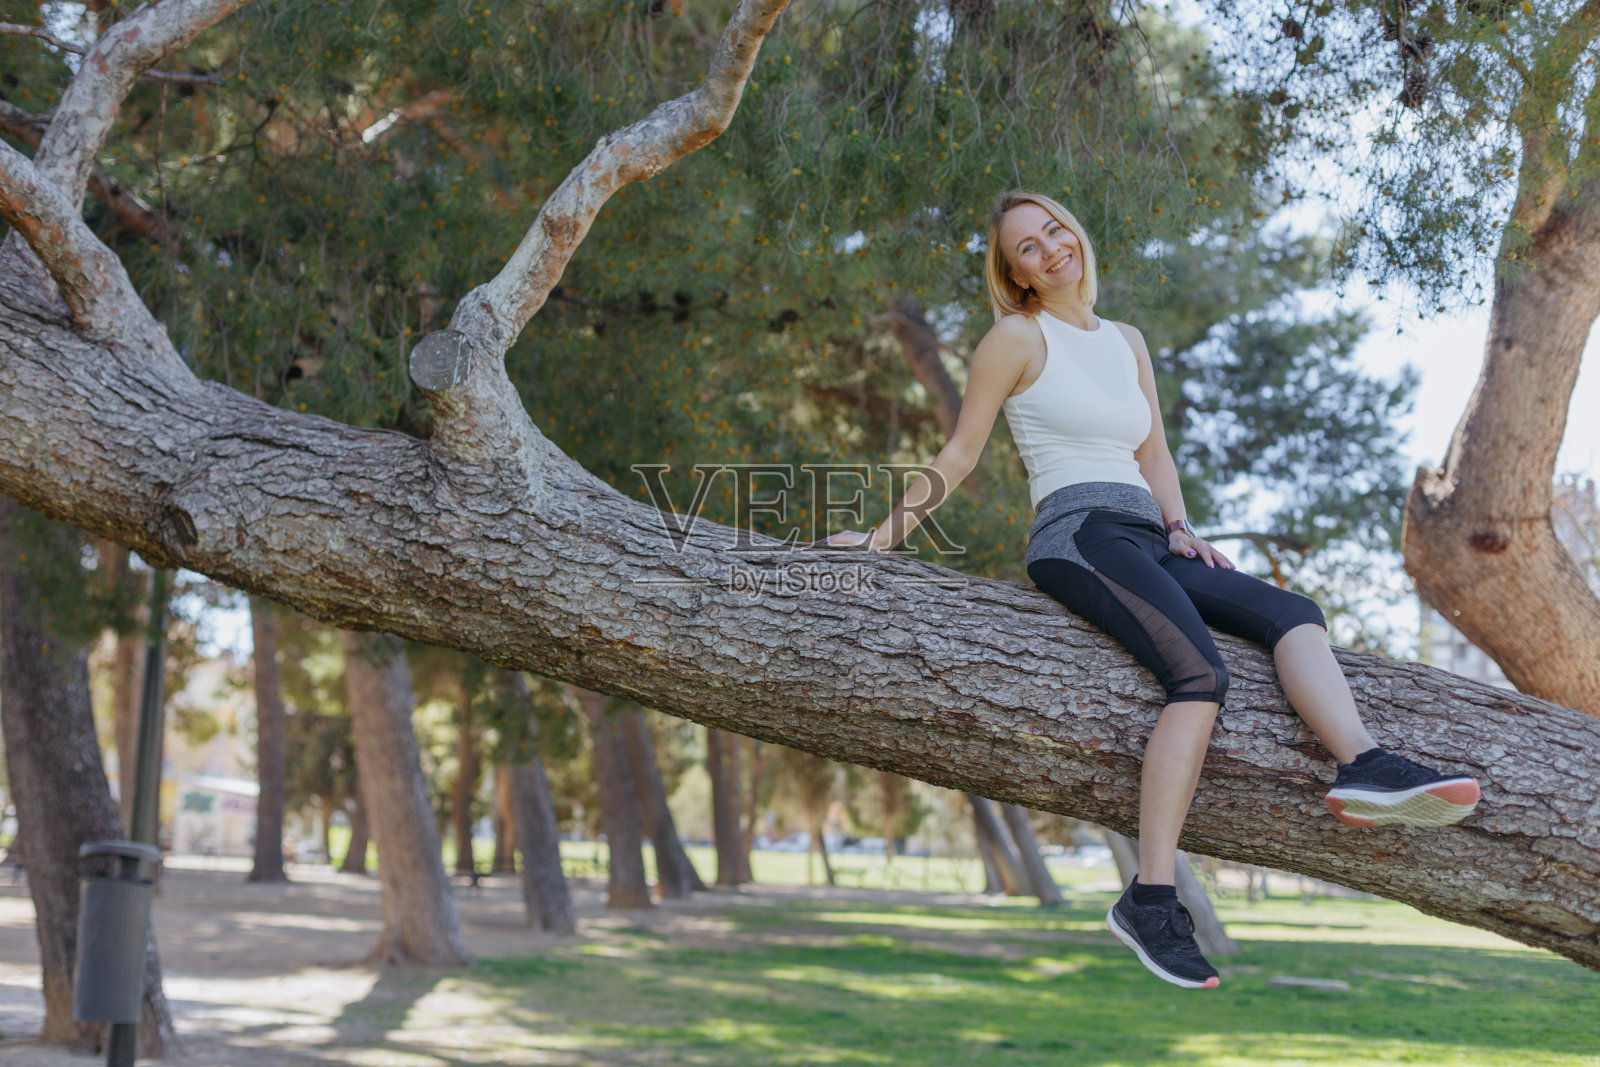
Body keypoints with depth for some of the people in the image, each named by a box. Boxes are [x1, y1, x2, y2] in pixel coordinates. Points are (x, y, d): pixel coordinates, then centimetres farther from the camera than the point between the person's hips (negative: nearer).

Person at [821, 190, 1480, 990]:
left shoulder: (1127, 342, 23)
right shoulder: (1018, 337, 5)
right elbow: (958, 456, 9)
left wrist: (1180, 528, 9)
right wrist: (884, 534, 6)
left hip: (1147, 540, 7)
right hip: (1078, 531, -7)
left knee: (1295, 615, -17)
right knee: (1200, 674, -30)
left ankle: (1364, 768, -39)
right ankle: (1151, 899, -35)